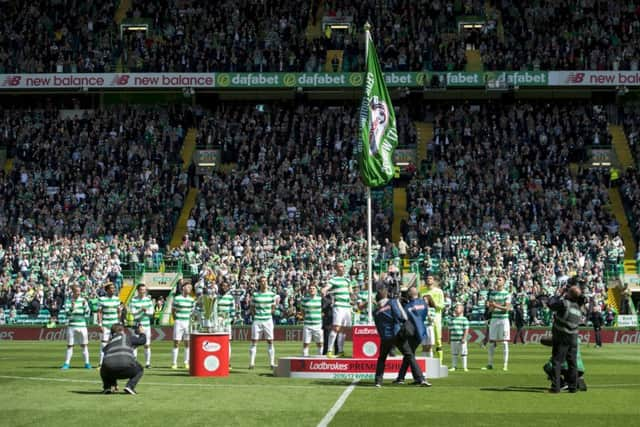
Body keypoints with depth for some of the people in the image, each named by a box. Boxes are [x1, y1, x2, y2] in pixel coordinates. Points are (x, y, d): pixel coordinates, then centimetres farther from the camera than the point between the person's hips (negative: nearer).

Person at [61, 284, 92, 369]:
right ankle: (67, 363, 10)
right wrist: (72, 308, -24)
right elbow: (68, 314, -7)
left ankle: (87, 363, 10)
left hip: (82, 326, 1)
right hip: (72, 326, -1)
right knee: (70, 345, 4)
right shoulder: (68, 301, 0)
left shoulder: (83, 300, 4)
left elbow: (87, 313, 2)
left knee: (84, 345, 4)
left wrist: (85, 305, -14)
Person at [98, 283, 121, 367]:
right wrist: (100, 324, -10)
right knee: (104, 342, -7)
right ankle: (101, 362, -4)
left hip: (115, 324, 4)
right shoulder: (101, 299, -4)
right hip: (105, 324, -4)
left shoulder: (116, 299, 10)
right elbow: (99, 312, -4)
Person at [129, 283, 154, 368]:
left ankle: (147, 363, 14)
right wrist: (141, 310, -24)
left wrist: (146, 311, -14)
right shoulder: (133, 300, -4)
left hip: (147, 324, 3)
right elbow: (133, 313, -10)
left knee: (147, 345, 6)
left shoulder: (148, 299, 8)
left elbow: (151, 312, 5)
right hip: (137, 324, -3)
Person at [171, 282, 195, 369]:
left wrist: (191, 320, 6)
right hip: (179, 322, -3)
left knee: (187, 343, 4)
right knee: (176, 342, -3)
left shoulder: (191, 300, 9)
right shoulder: (177, 298, -1)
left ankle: (186, 362, 11)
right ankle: (174, 363, 0)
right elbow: (173, 310, 4)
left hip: (188, 322, 3)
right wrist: (176, 320, 0)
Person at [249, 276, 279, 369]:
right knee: (254, 342, -3)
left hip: (268, 320, 1)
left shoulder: (272, 295, 5)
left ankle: (272, 363, 7)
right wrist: (255, 314, -2)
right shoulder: (255, 295, 3)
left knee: (270, 342, 2)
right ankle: (251, 363, 1)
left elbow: (273, 308, 14)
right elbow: (252, 308, 10)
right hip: (257, 320, -1)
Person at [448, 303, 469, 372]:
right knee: (454, 353, 8)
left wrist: (464, 338, -16)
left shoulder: (464, 319, -3)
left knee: (463, 353, 1)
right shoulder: (452, 319, 13)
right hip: (453, 340, 5)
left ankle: (464, 367, 7)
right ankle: (454, 366, 15)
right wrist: (449, 338, 12)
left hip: (461, 340, -5)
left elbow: (466, 330, -8)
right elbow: (450, 329, 17)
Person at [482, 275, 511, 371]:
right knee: (491, 341, 4)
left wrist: (496, 305, -22)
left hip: (503, 319, -4)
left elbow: (507, 308, -11)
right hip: (494, 319, 4)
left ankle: (505, 365, 0)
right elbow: (490, 309, 12)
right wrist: (489, 306, -10)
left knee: (504, 342, -3)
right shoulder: (492, 293, 11)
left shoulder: (506, 294, -2)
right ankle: (490, 364, 11)